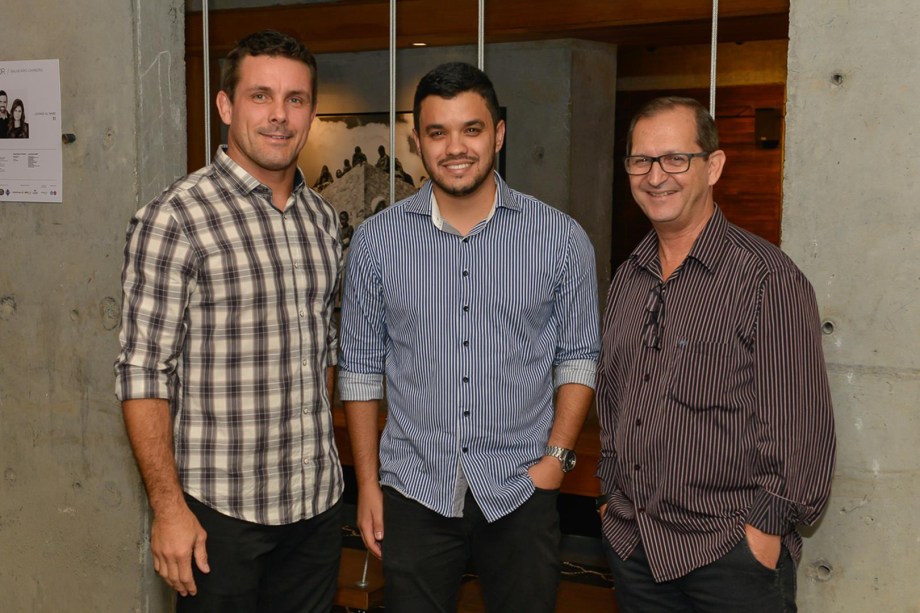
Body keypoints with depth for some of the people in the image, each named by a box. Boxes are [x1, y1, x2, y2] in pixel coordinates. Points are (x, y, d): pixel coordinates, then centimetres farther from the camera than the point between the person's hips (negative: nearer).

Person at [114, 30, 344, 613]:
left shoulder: (323, 217, 7)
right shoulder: (175, 218, -12)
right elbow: (143, 372, -13)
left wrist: (318, 453, 13)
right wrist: (168, 507, -15)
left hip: (319, 500, 6)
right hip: (220, 509, -5)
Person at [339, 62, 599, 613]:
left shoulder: (562, 239, -3)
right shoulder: (377, 240, -1)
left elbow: (579, 357, 4)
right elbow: (360, 368, 4)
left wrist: (557, 457, -6)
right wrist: (368, 483, 3)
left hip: (522, 493, 0)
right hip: (413, 494, 1)